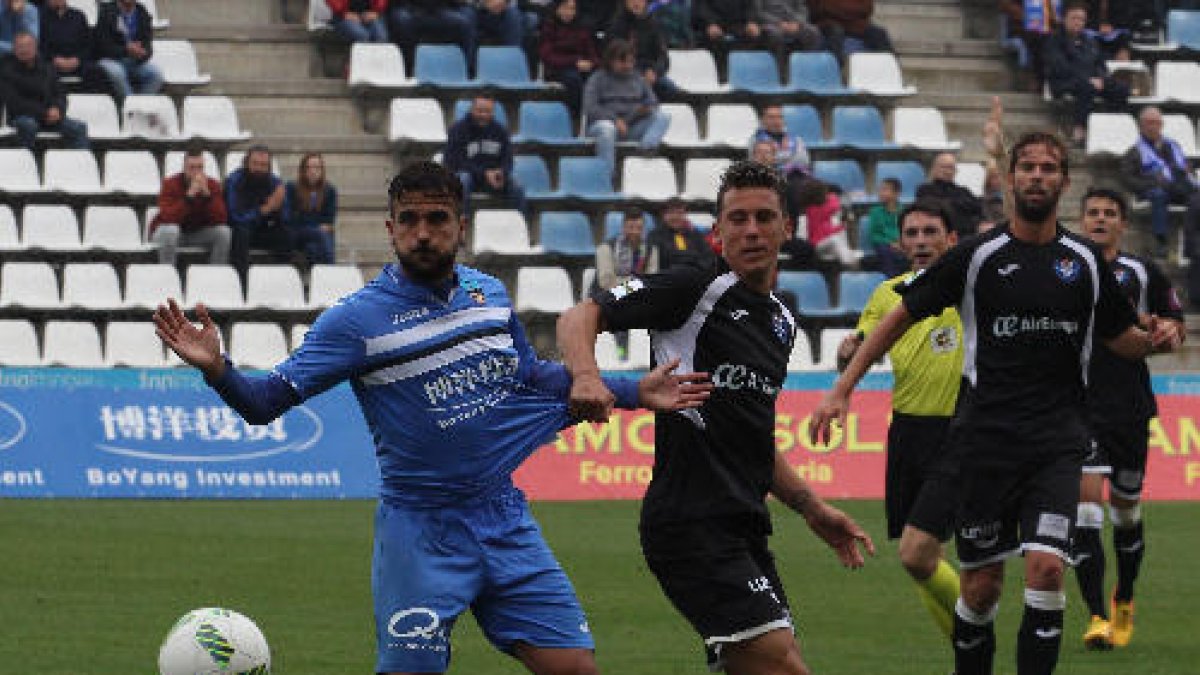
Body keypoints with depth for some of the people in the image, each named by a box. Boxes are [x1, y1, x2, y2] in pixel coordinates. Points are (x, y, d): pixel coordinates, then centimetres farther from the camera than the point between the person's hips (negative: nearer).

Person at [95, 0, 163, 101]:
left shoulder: (142, 14, 5)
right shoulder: (106, 12, -5)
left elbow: (148, 47, 5)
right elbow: (102, 47, -10)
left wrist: (143, 53, -20)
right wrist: (126, 50, -25)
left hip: (136, 62, 3)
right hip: (111, 60, -3)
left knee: (156, 74, -24)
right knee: (116, 72, -36)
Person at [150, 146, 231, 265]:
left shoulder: (212, 185, -7)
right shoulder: (170, 184, -17)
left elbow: (220, 219, -18)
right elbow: (168, 219, -31)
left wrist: (207, 193, -30)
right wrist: (190, 195, -37)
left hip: (198, 234, 3)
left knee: (224, 231, -22)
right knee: (169, 230, -37)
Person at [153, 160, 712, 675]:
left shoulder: (489, 294, 5)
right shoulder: (358, 319, -10)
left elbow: (530, 376, 22)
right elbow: (268, 400, -13)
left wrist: (633, 393, 20)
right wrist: (218, 370, -34)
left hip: (505, 521, 5)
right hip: (420, 535, -5)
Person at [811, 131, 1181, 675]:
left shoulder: (1085, 262, 7)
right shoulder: (977, 257, -1)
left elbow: (1120, 338, 19)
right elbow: (901, 317, 4)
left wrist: (1156, 340, -5)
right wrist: (841, 391, 0)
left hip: (1056, 443, 1)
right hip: (986, 441, -1)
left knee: (1046, 570, -17)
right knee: (981, 587, 2)